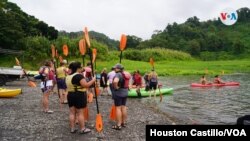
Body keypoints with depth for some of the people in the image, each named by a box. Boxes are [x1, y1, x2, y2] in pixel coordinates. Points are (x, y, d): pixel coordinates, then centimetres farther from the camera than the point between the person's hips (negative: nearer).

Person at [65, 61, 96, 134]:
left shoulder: (68, 76, 11)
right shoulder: (79, 75, -17)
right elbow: (86, 85, -23)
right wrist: (93, 80, -12)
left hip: (70, 95, 8)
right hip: (79, 96, -8)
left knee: (72, 113, 11)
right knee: (80, 113, 0)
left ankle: (72, 128, 18)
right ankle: (82, 129, 9)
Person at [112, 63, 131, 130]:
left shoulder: (118, 74, -20)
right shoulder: (126, 74, 7)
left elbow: (115, 81, -39)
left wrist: (116, 87, -21)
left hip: (118, 93, -8)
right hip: (125, 92, 8)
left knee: (118, 108, -3)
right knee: (124, 107, 15)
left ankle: (118, 125, 1)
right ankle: (124, 122, 25)